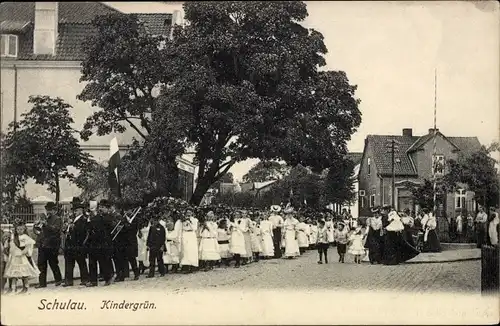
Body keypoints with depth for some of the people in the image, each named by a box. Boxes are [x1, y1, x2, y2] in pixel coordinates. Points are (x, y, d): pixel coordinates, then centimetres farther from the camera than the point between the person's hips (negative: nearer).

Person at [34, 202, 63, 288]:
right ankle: (42, 282, 9)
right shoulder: (43, 218, 17)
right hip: (42, 244, 6)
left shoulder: (58, 219, -2)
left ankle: (58, 279, 20)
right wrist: (38, 229, -1)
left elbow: (56, 229, -18)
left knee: (53, 263, 2)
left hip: (52, 245, -6)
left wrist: (46, 224, -25)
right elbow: (36, 227, 22)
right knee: (41, 264, 3)